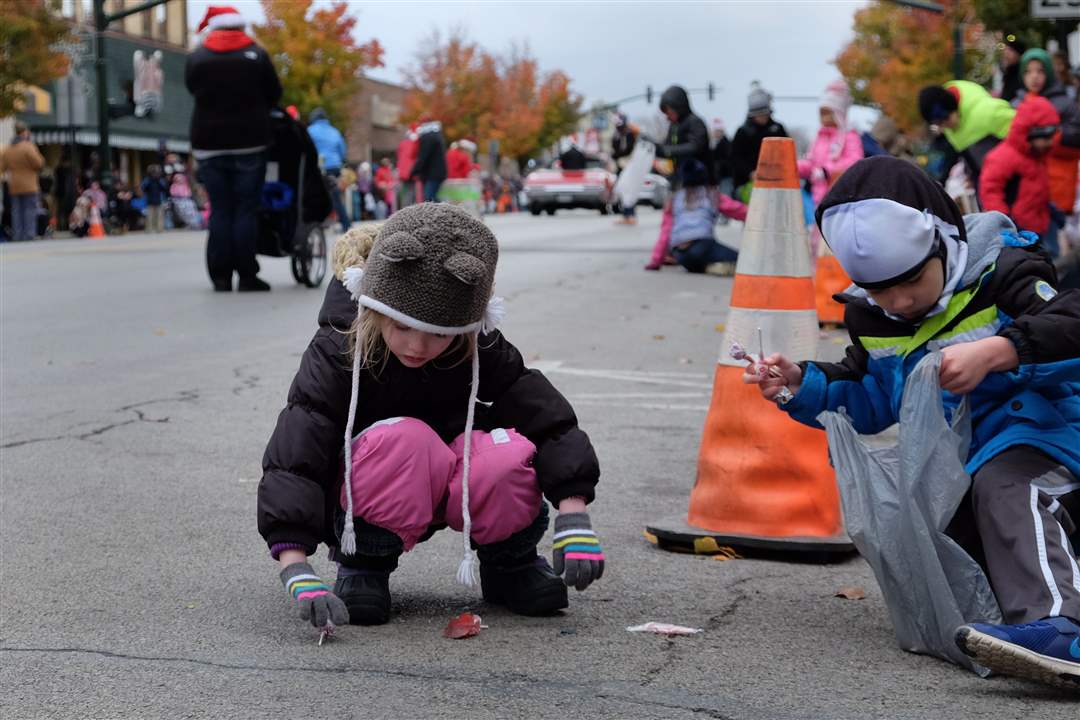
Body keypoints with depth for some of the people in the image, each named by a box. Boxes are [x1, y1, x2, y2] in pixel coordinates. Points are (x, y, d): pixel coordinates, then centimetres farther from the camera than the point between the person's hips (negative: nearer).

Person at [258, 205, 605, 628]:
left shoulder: (482, 353, -15)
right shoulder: (336, 354, -23)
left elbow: (551, 422, -18)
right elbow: (292, 461, -32)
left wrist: (573, 520, -34)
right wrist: (297, 571, -45)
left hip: (450, 492, 3)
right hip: (362, 505, -2)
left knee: (508, 454, -31)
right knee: (402, 439, -37)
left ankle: (508, 561, -1)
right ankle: (362, 565, -12)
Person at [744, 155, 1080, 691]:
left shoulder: (999, 273, -16)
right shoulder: (872, 316, 3)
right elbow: (867, 402, 14)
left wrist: (995, 352, -48)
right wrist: (801, 386, -5)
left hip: (1035, 425, -8)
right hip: (951, 464, 8)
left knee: (1006, 482, -39)